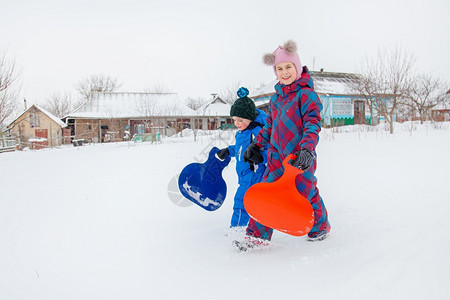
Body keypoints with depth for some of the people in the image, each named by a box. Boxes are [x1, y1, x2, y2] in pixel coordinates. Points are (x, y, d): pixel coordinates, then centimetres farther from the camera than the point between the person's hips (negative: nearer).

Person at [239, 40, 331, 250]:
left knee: (306, 192, 6)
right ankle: (258, 234, 7)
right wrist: (257, 145, 18)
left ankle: (321, 226, 35)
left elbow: (312, 123, -16)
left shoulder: (306, 94, -8)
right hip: (277, 155, 5)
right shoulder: (276, 98, 13)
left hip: (300, 157, -5)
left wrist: (307, 148, -30)